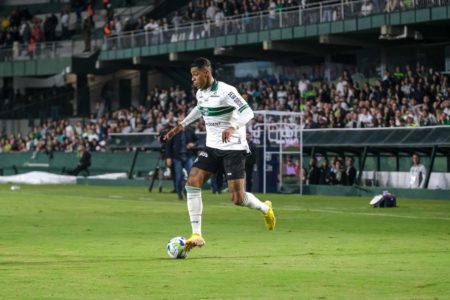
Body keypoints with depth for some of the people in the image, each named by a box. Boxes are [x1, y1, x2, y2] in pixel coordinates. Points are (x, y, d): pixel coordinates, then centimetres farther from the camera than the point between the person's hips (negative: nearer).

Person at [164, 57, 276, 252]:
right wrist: (182, 125, 25)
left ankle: (265, 209, 25)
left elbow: (248, 112, -27)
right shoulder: (200, 93, 6)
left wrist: (233, 128, -43)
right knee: (192, 183, -10)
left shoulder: (225, 91, -18)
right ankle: (197, 235, -8)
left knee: (237, 198, -10)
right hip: (212, 148, 7)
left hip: (233, 148, -7)